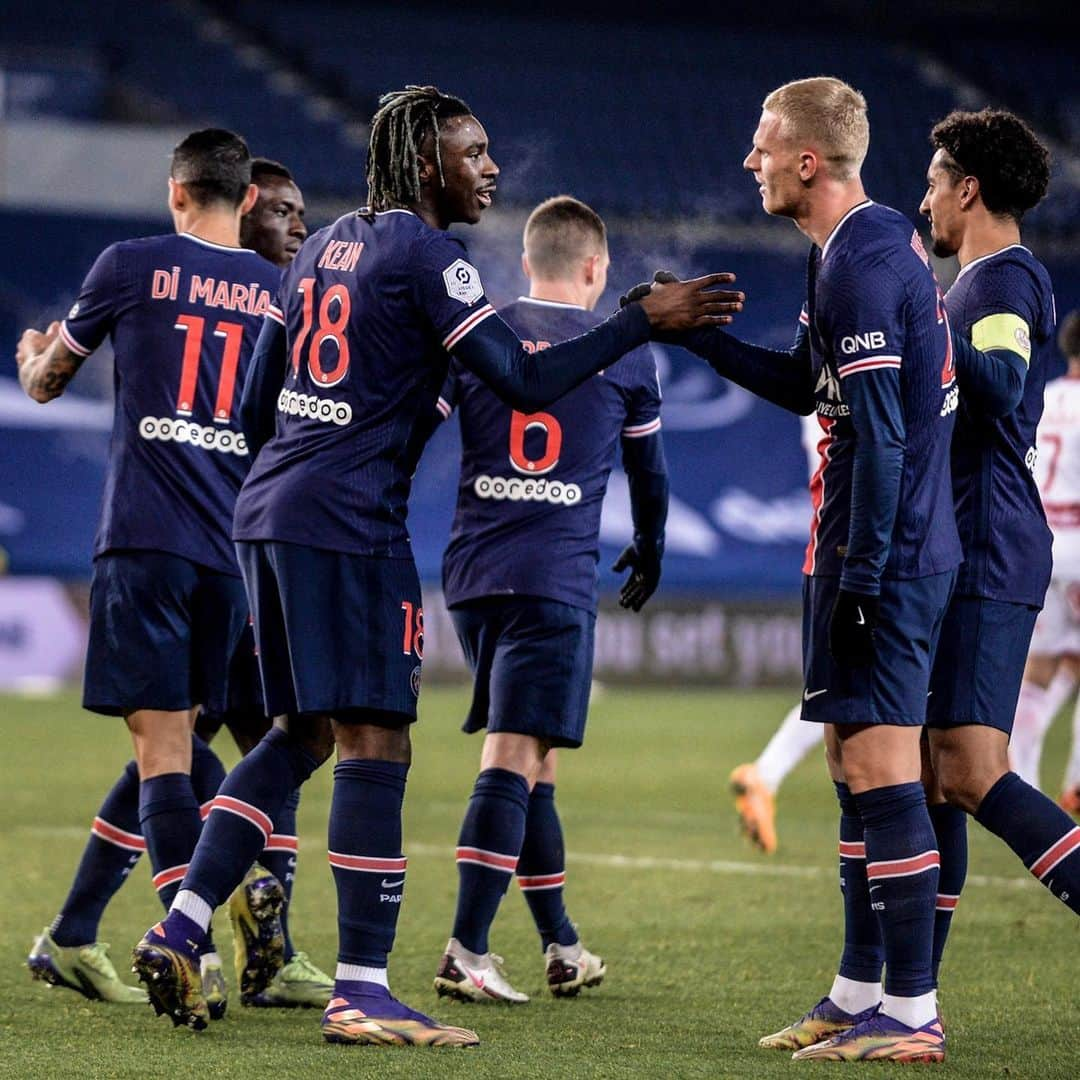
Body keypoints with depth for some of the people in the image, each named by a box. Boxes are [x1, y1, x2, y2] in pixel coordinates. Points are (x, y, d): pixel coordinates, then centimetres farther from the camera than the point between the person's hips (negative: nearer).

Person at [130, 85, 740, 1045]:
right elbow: (528, 385, -14)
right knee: (375, 744, -7)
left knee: (302, 733, 17)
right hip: (346, 522, -9)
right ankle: (361, 993, -9)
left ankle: (179, 932, 11)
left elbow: (260, 391, 22)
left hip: (269, 509, 9)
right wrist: (645, 322, -10)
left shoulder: (330, 244, 17)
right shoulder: (424, 256, -9)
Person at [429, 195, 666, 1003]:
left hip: (473, 574, 4)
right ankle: (466, 951, -19)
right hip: (558, 577, -4)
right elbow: (648, 466, 20)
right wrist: (649, 548, 36)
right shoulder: (627, 355, 7)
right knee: (513, 759, -9)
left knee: (532, 761, 15)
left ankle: (562, 945, 21)